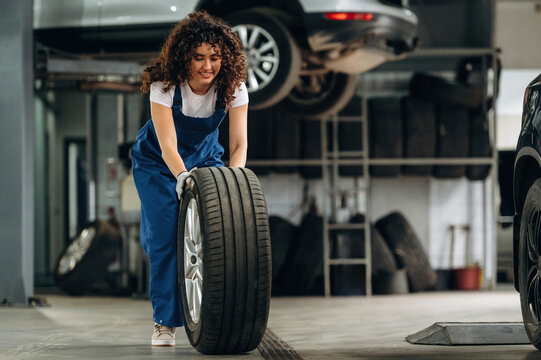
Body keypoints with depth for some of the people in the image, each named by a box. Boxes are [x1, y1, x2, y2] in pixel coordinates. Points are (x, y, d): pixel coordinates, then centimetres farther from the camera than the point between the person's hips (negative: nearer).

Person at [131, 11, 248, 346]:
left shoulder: (233, 86, -23)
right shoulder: (165, 84, -30)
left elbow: (239, 142, -25)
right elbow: (167, 142, -35)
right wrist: (182, 176, -54)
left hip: (204, 158, 2)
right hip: (157, 162, -2)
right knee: (165, 236, -13)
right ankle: (165, 322, -3)